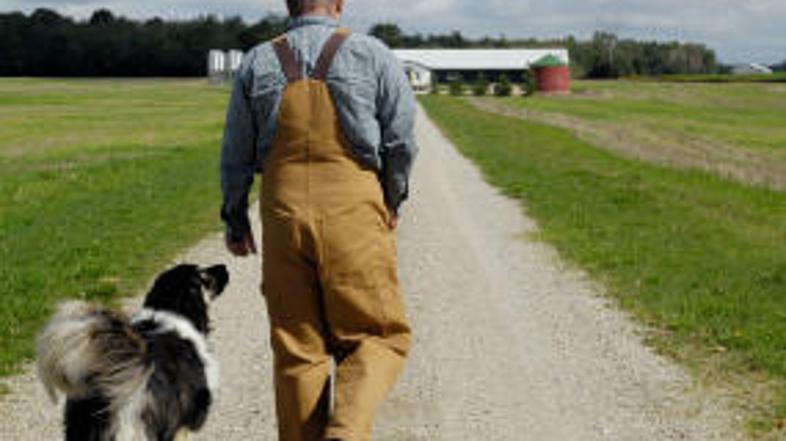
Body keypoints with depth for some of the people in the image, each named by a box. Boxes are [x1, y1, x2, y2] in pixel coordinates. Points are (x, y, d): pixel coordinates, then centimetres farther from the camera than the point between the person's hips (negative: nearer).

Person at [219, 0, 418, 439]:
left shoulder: (258, 63, 7)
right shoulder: (371, 55, 0)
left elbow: (236, 156, 11)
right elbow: (402, 142, -1)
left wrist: (236, 222, 23)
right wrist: (392, 202, 16)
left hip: (284, 211, 3)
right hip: (354, 213, -2)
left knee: (297, 347, 11)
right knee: (379, 336, 7)